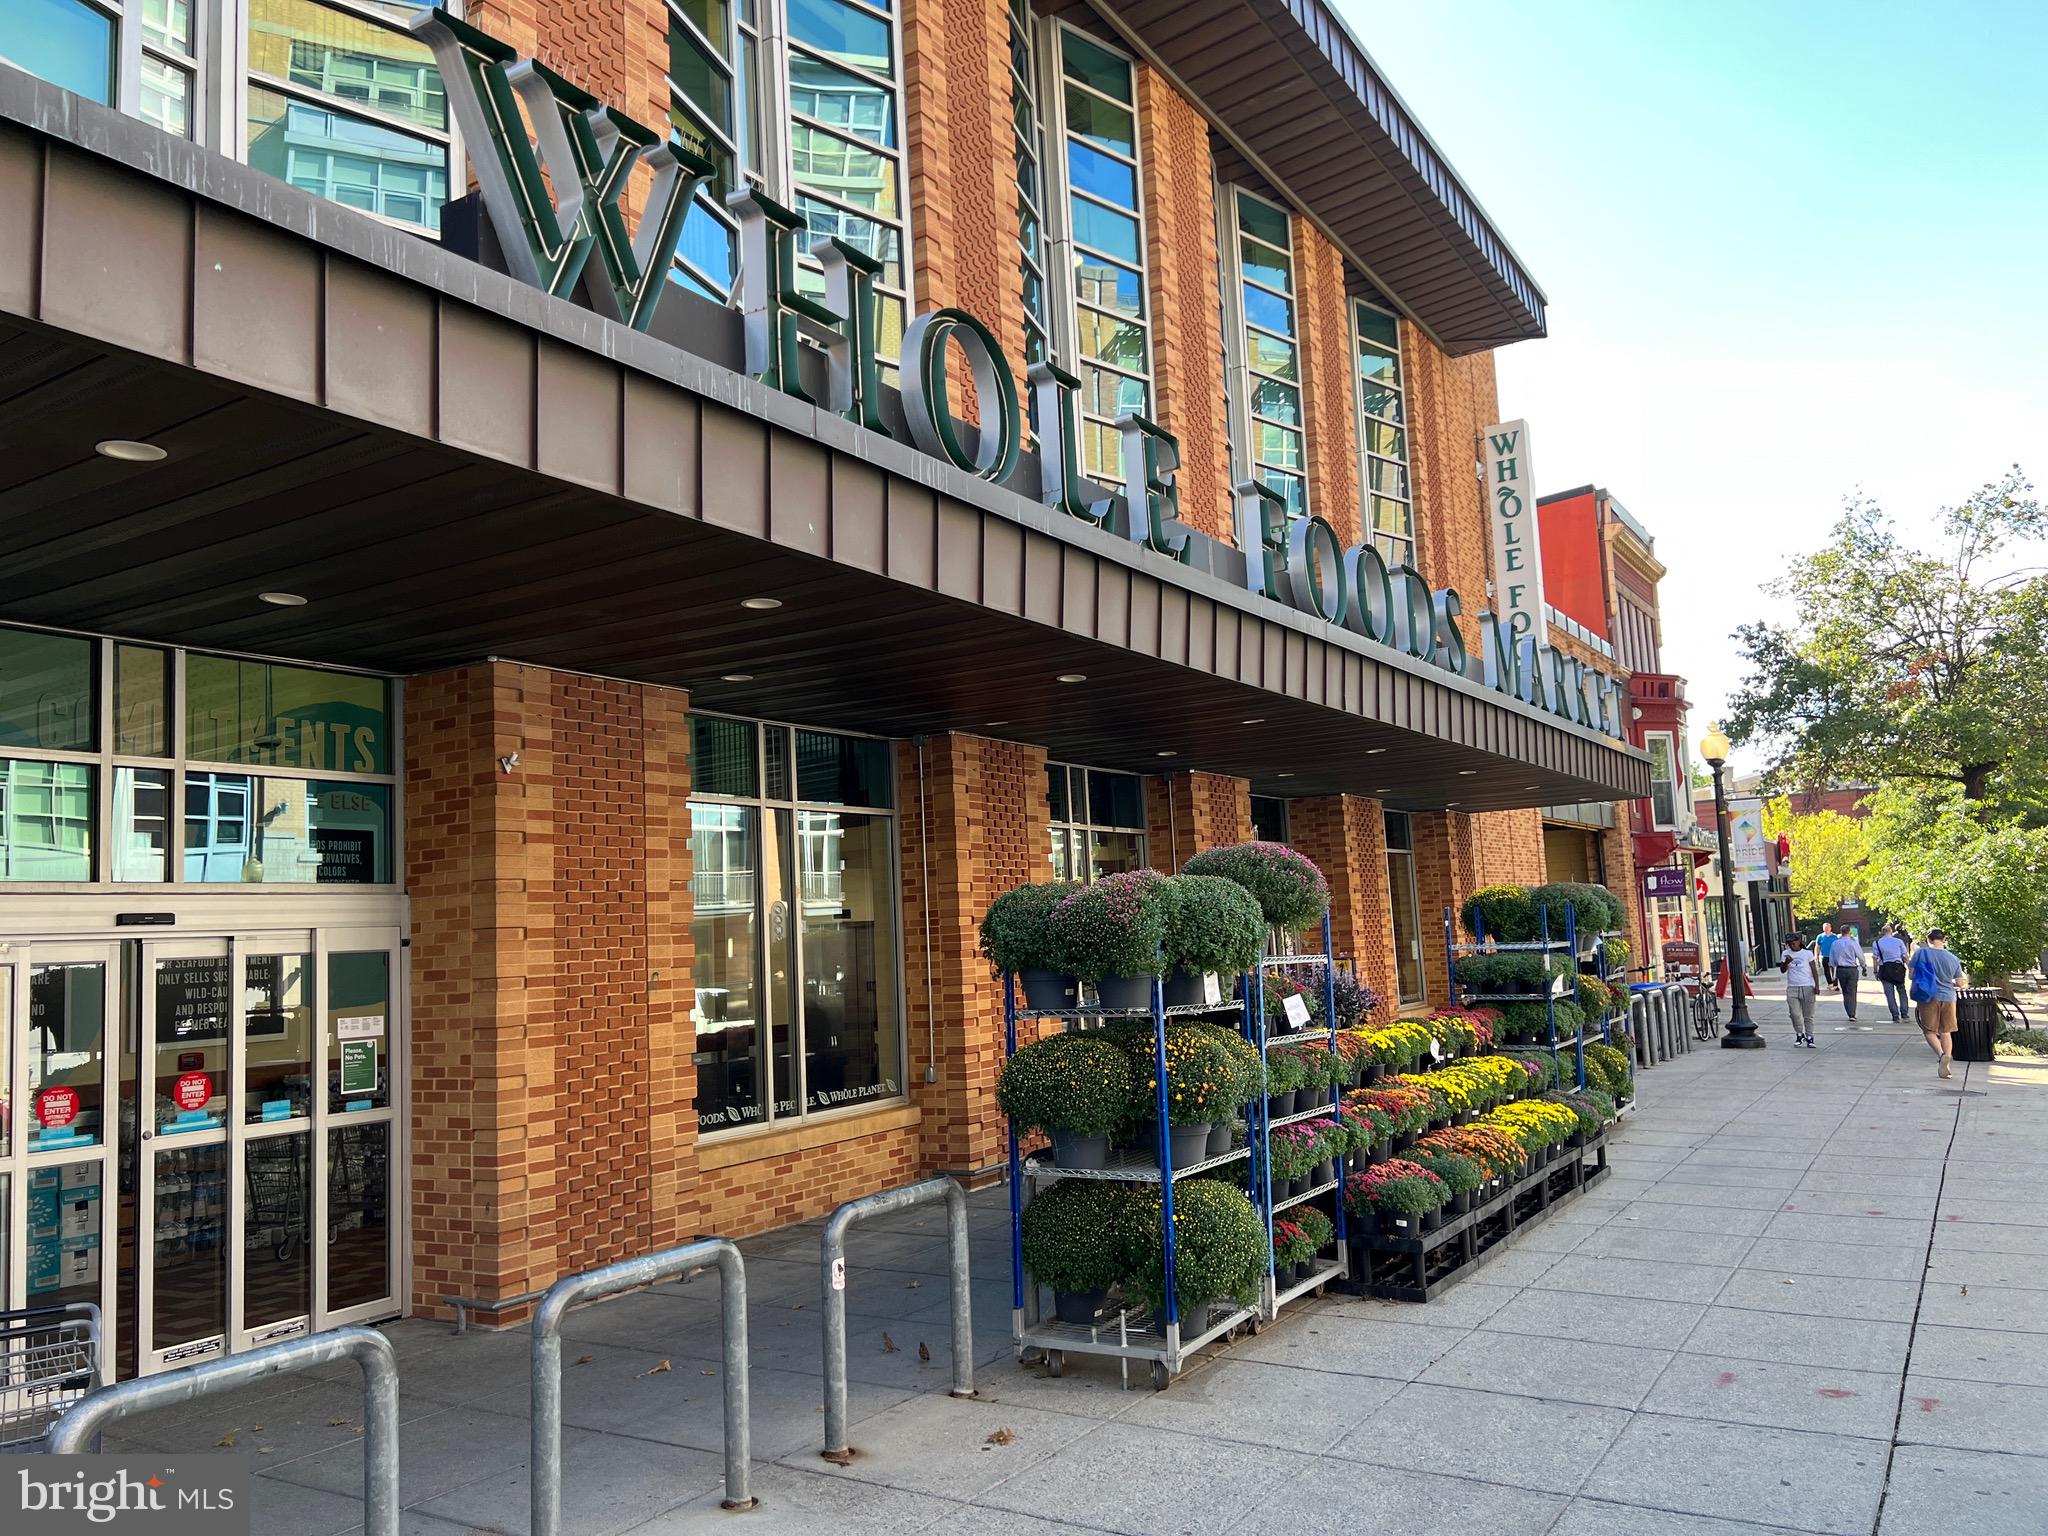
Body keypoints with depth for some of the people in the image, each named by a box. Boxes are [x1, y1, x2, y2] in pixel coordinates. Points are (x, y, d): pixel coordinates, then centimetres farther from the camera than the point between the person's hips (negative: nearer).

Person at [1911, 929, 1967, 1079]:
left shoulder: (1920, 953, -7)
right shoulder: (1953, 958, 2)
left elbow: (1911, 975, -3)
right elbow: (1959, 982, 7)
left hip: (1929, 997, -3)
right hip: (1948, 998, 3)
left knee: (1930, 1031, 4)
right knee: (1946, 1033, 12)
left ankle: (1941, 1054, -21)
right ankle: (1946, 1062, 7)